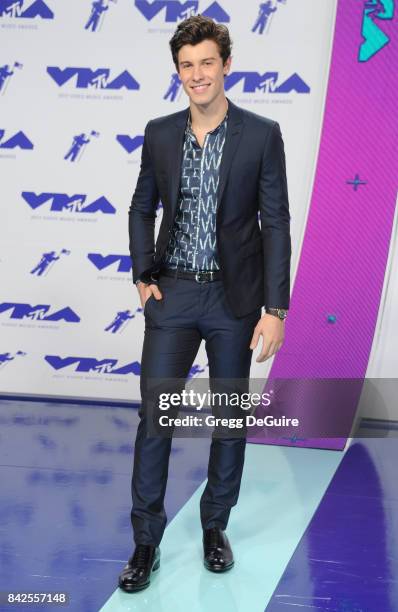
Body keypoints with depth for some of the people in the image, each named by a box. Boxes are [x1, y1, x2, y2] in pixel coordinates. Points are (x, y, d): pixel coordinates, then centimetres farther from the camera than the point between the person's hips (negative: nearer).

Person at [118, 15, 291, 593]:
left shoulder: (262, 135, -6)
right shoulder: (159, 133, 3)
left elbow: (276, 224, -7)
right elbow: (142, 208, 14)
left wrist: (275, 309, -11)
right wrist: (144, 275, 1)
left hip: (235, 296, -1)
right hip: (173, 292, 2)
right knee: (154, 414, 0)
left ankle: (215, 526, 28)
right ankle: (146, 541, 12)